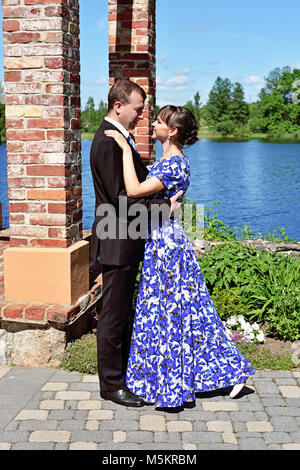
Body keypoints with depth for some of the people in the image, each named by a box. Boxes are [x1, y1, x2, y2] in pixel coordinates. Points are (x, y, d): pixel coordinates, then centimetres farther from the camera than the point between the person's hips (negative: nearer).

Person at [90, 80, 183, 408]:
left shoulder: (119, 137, 14)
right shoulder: (108, 142, -19)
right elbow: (122, 197, -23)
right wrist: (165, 207, -17)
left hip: (125, 243, 10)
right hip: (117, 244, -10)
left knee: (122, 313, 19)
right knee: (113, 316, 1)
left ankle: (122, 372, 31)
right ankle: (111, 384, 12)